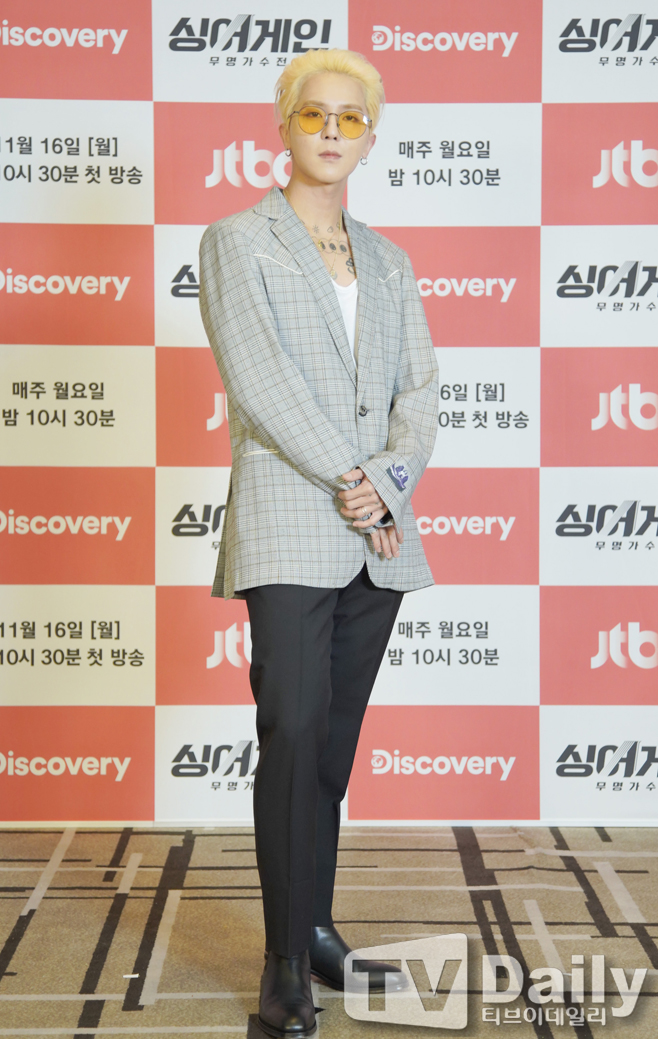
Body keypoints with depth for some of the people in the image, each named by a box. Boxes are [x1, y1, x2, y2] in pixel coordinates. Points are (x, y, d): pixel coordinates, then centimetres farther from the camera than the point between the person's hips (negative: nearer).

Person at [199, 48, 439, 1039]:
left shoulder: (389, 262, 18)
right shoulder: (236, 242, 3)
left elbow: (421, 388, 10)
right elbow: (258, 379, -9)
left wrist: (392, 477, -10)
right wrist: (356, 482, -13)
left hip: (379, 539, 5)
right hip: (288, 527, -4)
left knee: (335, 742, 10)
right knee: (293, 737, -7)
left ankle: (317, 931, 22)